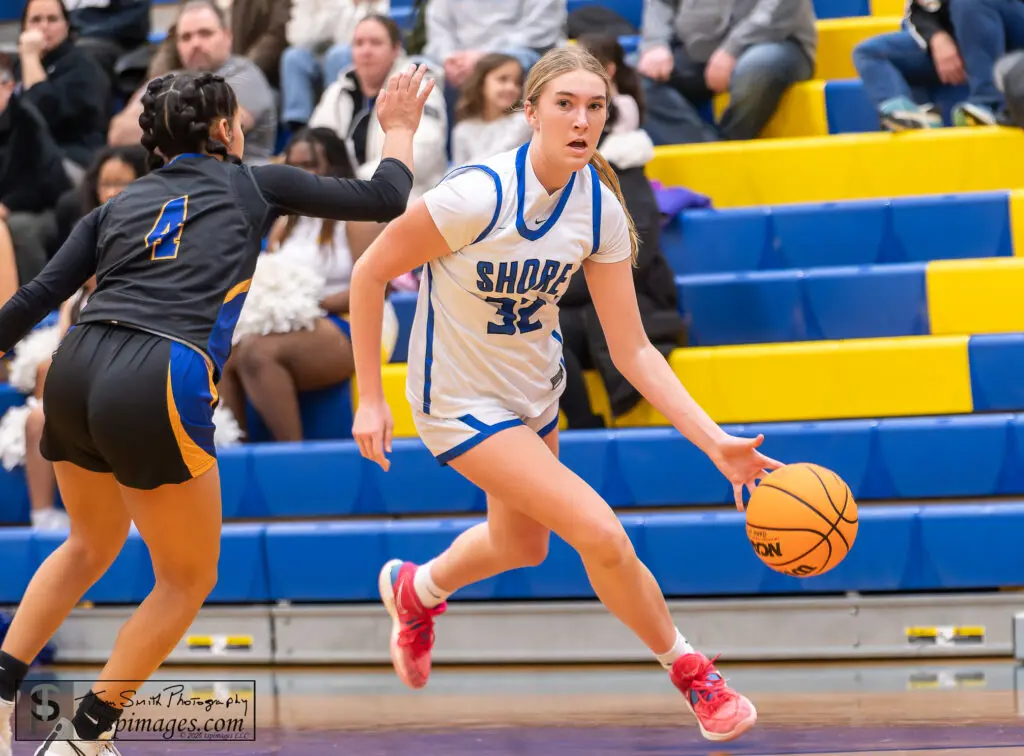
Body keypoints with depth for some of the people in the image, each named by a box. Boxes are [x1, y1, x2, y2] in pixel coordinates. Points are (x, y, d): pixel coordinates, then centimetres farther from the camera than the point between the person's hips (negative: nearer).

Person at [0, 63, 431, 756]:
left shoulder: (120, 204, 22)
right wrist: (400, 128, 37)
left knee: (93, 545, 31)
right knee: (189, 579, 15)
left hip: (74, 374, 5)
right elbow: (384, 198, 20)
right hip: (155, 389, -5)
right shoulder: (254, 184, 14)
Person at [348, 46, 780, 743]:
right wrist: (370, 399, -15)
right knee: (601, 533, -18)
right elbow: (370, 274, -18)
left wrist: (715, 442, -19)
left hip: (536, 393, 7)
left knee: (523, 545, 27)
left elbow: (632, 351, -10)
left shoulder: (600, 210, -13)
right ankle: (689, 670, 5)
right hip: (462, 402, -7)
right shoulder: (479, 195, -30)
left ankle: (415, 591, 59)